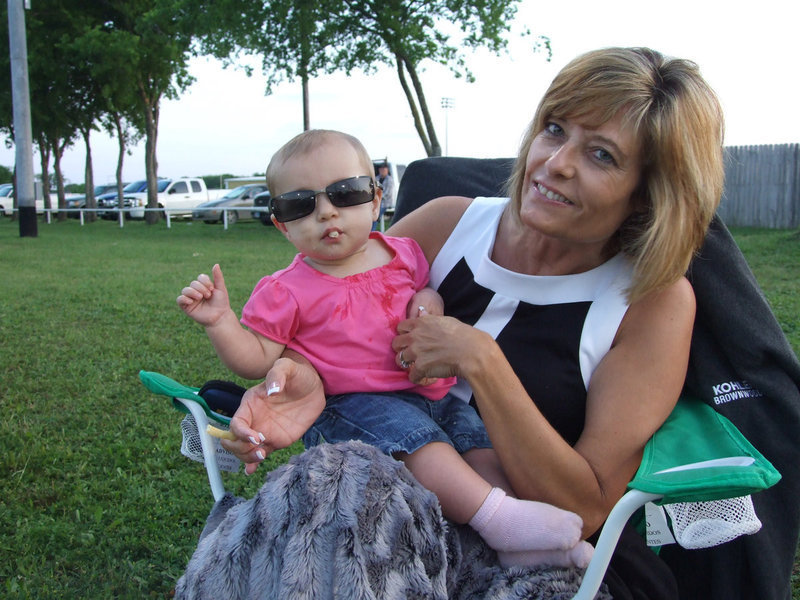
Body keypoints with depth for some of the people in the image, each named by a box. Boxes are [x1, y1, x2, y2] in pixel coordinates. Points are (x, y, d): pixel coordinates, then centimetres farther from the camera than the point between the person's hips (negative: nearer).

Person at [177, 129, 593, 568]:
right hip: (352, 404, -5)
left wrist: (432, 300, 0)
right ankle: (494, 516, -34)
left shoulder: (404, 255, 9)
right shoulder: (287, 292, -1)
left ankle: (517, 545, -13)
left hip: (430, 392, 6)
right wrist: (219, 321, -17)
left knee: (483, 441, -11)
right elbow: (256, 360, 0)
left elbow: (429, 292, 25)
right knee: (413, 436, -31)